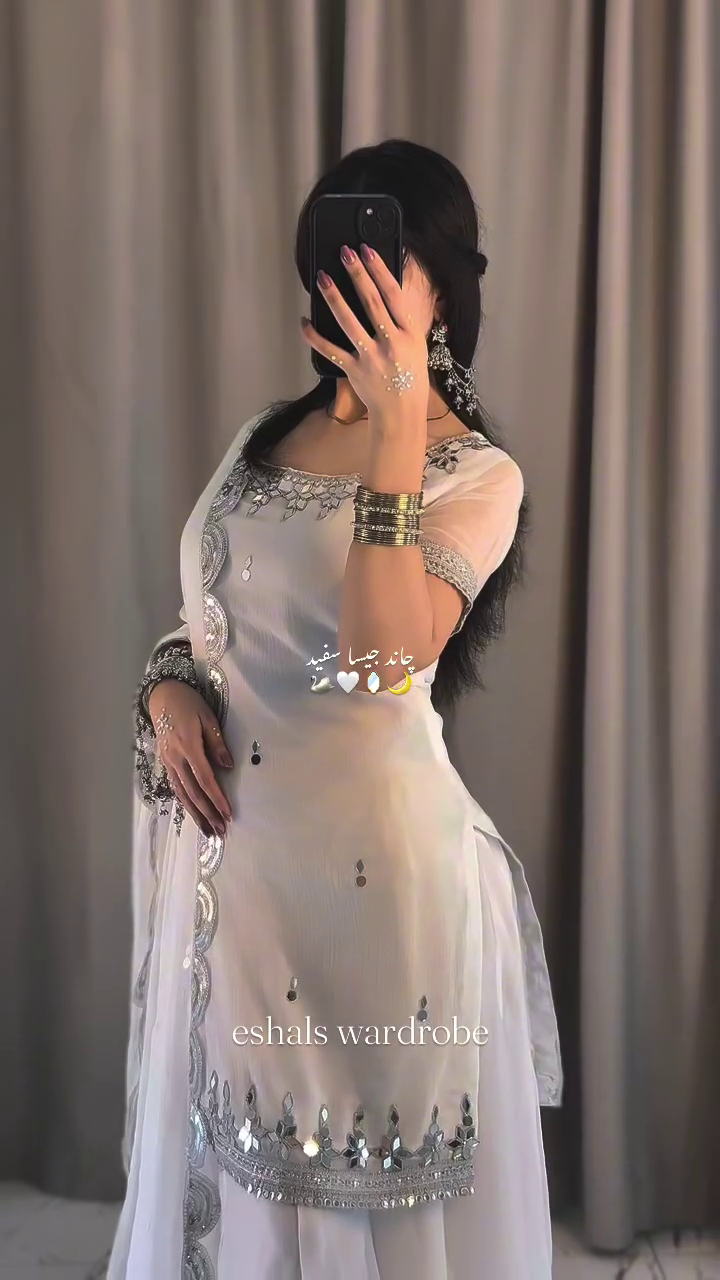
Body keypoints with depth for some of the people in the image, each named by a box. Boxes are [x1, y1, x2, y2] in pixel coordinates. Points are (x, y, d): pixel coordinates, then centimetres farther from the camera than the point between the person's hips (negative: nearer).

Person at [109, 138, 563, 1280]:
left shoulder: (480, 475, -8)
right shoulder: (268, 438, 10)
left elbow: (382, 658, -24)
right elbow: (200, 613, 17)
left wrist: (398, 433, -25)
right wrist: (169, 690, -5)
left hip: (373, 851, -5)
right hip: (229, 845, 6)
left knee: (374, 1173, 9)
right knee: (234, 1150, 19)